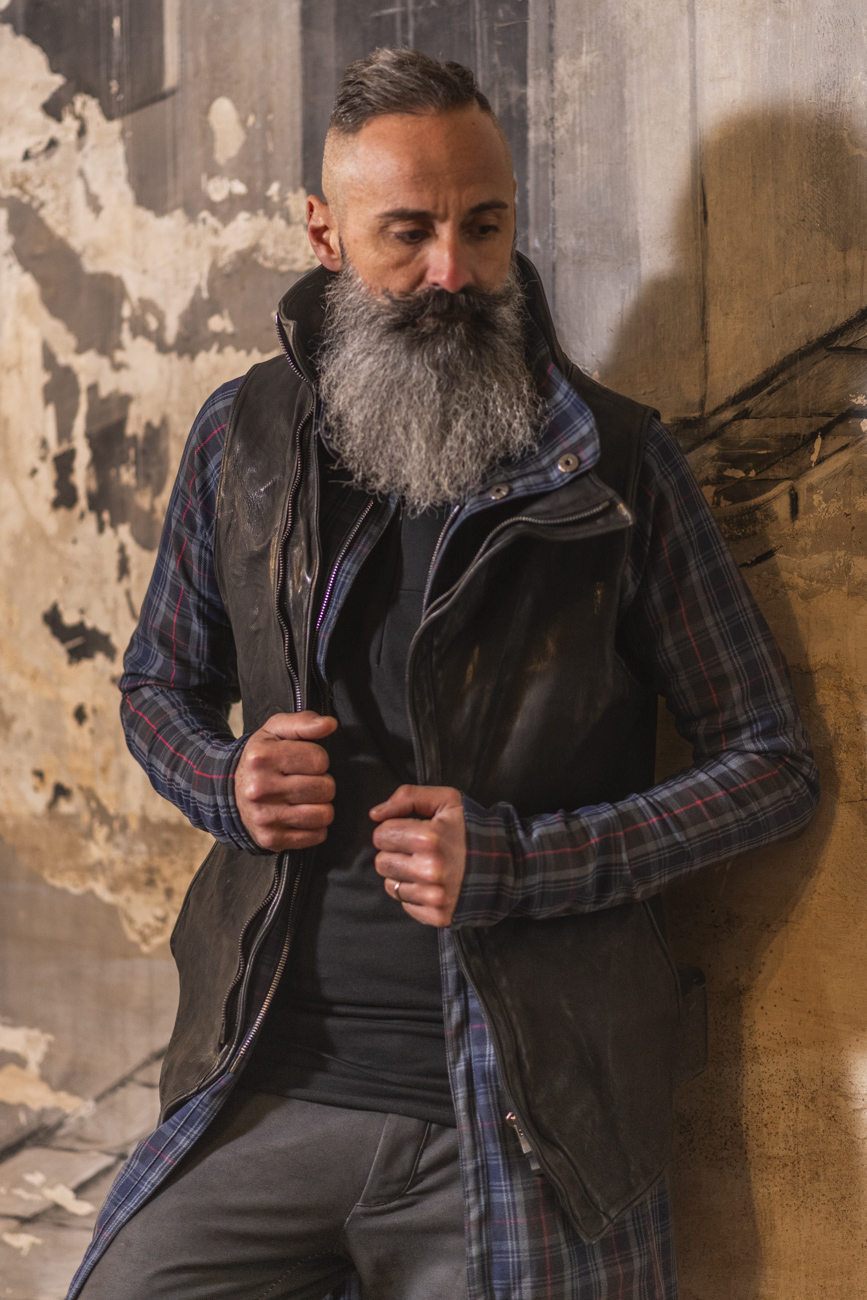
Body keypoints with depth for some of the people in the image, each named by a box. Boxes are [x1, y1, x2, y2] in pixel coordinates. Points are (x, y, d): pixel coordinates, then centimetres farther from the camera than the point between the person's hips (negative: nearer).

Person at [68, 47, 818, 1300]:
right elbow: (157, 689, 19)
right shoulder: (241, 435, 5)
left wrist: (521, 860, -13)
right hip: (269, 1089, 3)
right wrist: (225, 782, -5)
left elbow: (775, 768, -1)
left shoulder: (616, 464, -4)